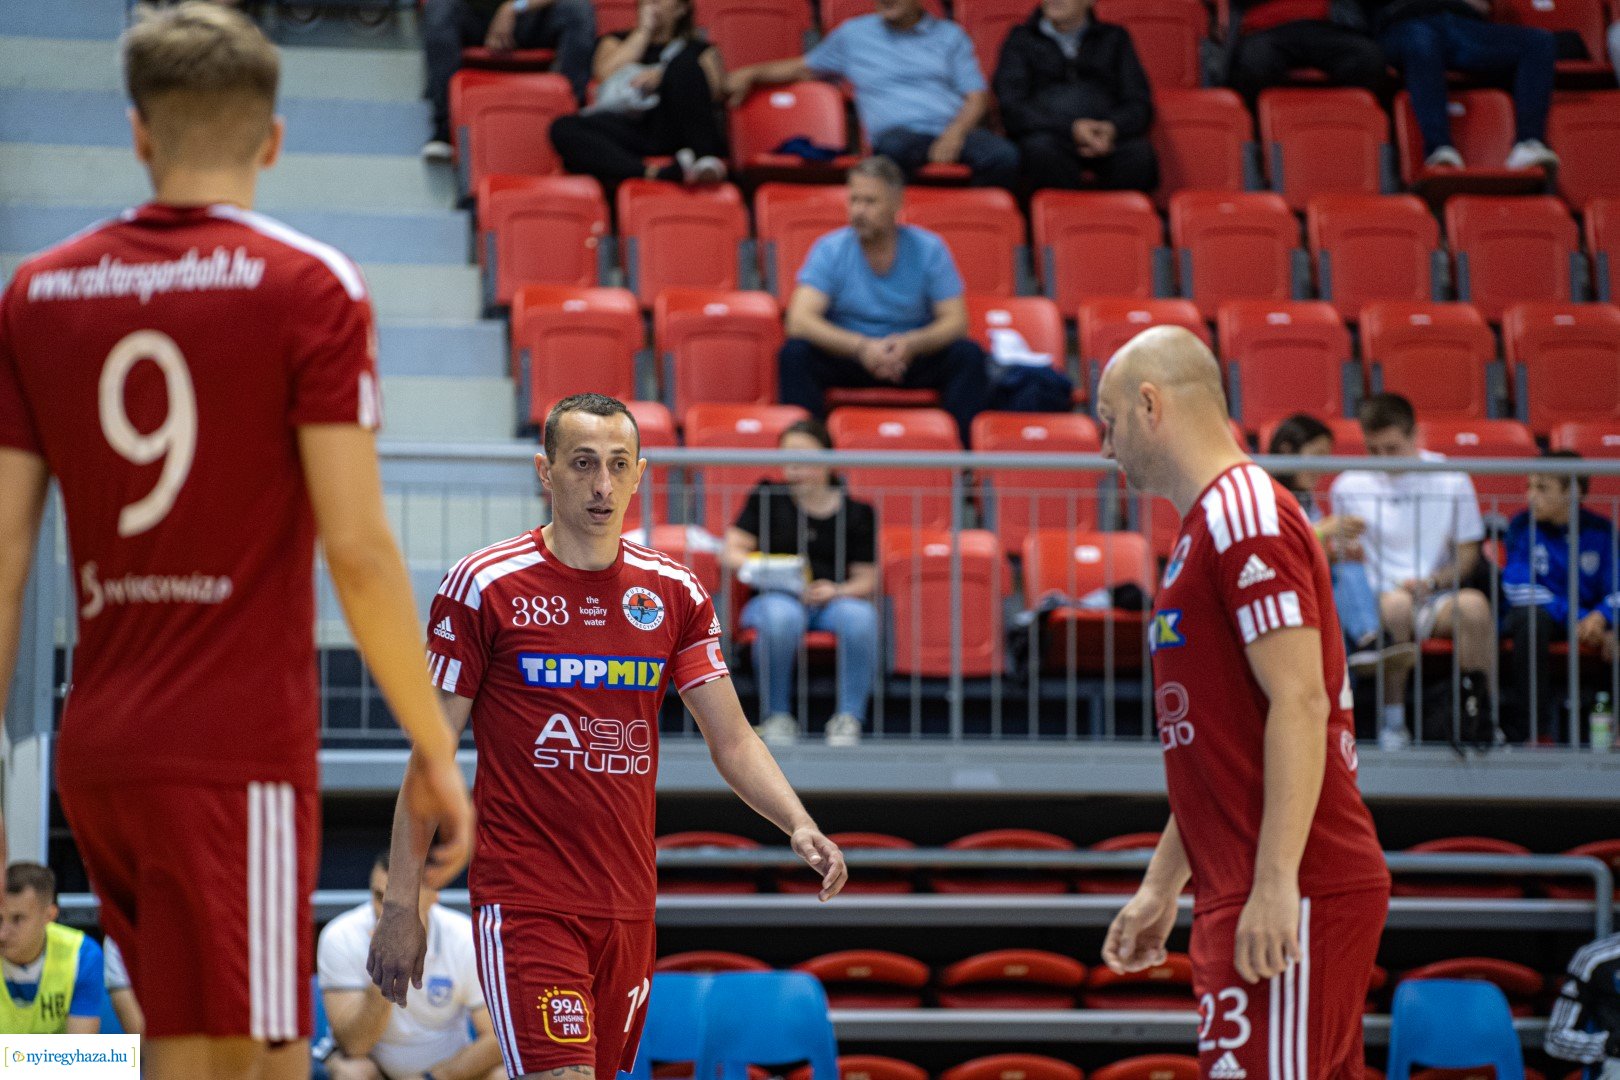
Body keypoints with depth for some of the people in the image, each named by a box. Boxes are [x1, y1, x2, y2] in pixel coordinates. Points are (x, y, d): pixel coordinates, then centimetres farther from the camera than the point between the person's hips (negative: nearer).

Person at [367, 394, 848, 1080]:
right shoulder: (483, 587, -5)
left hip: (629, 906, 5)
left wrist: (799, 827, -10)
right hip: (523, 903, -5)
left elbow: (732, 740, 9)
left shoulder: (675, 593, 8)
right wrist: (401, 902, -4)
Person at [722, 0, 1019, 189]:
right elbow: (804, 68, 30)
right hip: (900, 131, -1)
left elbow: (977, 97, 12)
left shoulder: (950, 35, 19)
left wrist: (956, 133, -9)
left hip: (955, 132, 1)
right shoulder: (854, 34, 21)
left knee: (1003, 156, -33)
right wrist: (751, 73, 15)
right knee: (894, 147, -41)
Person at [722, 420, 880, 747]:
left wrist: (837, 591, -14)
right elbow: (731, 552, 6)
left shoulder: (856, 512, 11)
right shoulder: (767, 498, 12)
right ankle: (777, 716, -22)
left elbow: (867, 579, 8)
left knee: (860, 617, -35)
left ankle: (848, 717, -23)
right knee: (782, 617, -39)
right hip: (777, 596, -1)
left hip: (836, 598, 1)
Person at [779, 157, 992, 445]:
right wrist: (861, 346, -33)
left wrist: (911, 344, -30)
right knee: (795, 353, -28)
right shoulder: (830, 250, -7)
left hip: (913, 359, 1)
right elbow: (799, 321, -18)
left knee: (969, 355, -25)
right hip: (847, 356, -1)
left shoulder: (929, 249, -4)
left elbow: (955, 322, -8)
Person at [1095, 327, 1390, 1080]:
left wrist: (1275, 883, -24)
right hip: (1245, 892, 10)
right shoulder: (1211, 523, 21)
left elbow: (1299, 704, -19)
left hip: (1292, 901, -10)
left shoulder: (1245, 516, -10)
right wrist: (1160, 887, 26)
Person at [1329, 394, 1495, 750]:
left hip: (1438, 599, 1)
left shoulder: (1451, 479, 7)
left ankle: (1479, 715, -20)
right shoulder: (1348, 487, 7)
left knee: (1474, 604, -33)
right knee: (1396, 604, -38)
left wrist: (1431, 582, -9)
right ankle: (1392, 717, -26)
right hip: (1375, 600, -1)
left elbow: (1467, 553, 9)